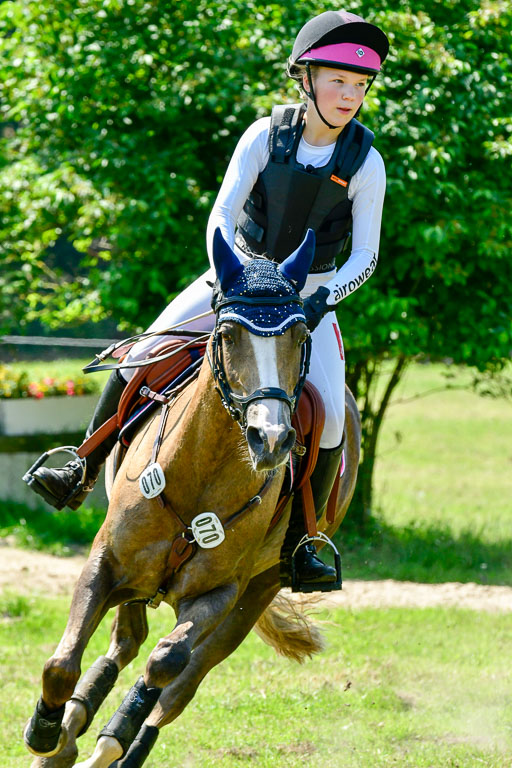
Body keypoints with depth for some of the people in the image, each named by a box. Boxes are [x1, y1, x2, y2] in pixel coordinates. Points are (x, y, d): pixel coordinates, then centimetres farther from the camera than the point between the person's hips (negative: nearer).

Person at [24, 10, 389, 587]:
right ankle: (84, 472, 6)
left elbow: (365, 256, -11)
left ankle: (300, 540, -2)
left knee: (329, 416, -19)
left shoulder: (365, 164, -13)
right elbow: (221, 215, -14)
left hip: (310, 293, -1)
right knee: (141, 356, -10)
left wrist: (324, 300, -28)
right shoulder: (265, 136, -12)